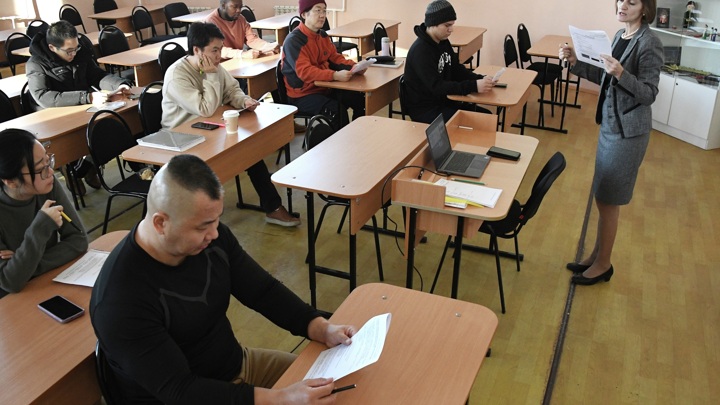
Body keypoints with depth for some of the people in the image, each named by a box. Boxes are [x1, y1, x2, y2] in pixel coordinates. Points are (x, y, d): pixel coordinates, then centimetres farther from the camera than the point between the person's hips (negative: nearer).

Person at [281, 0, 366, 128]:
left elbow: (335, 57, 13)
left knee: (360, 99, -4)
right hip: (302, 95, -8)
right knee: (337, 111, -29)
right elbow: (304, 71, -27)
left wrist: (353, 66, -9)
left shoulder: (323, 35, 7)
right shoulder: (293, 40, -18)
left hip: (324, 87, 8)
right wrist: (335, 75, -39)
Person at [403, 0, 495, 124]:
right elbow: (436, 87, -29)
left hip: (444, 101, 9)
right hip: (425, 109, -9)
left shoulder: (444, 42, 5)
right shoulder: (420, 50, -23)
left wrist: (480, 79, -9)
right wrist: (474, 86, -33)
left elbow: (458, 70, 11)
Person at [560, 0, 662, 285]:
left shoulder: (650, 43, -16)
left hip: (628, 131, -8)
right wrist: (576, 62, 1)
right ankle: (597, 255, 30)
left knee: (608, 200, 2)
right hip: (610, 125, 8)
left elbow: (649, 94, -18)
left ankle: (603, 264, 19)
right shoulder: (620, 36, 8)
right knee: (602, 197, 15)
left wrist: (621, 73, -33)